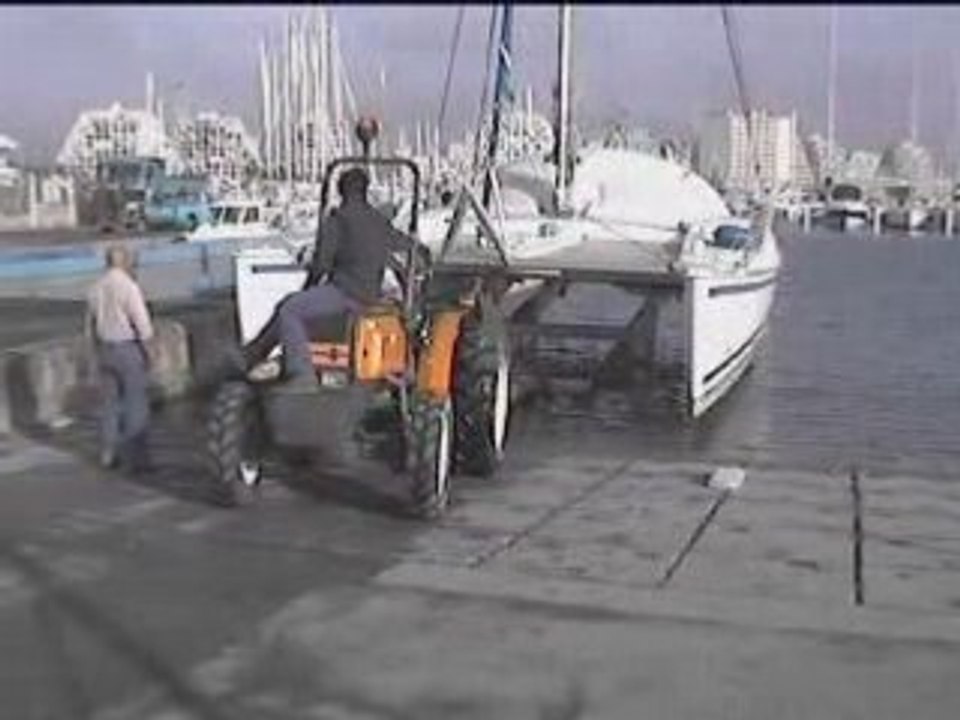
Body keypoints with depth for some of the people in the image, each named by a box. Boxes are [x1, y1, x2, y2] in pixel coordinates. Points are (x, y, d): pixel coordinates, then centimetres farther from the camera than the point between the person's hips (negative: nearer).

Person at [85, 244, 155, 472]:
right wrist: (146, 350, -4)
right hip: (128, 349, -7)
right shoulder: (128, 286, -15)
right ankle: (136, 457, 2)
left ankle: (108, 455, 17)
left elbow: (90, 327, 13)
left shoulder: (95, 288, 7)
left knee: (109, 404, 13)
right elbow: (142, 324, -17)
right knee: (136, 405, 0)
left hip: (105, 349, 7)